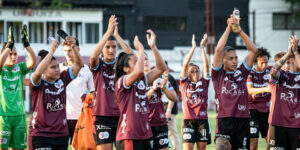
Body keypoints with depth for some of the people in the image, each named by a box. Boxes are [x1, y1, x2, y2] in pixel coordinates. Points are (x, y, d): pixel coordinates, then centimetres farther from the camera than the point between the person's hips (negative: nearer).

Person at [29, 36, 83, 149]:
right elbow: (38, 73, -30)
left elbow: (78, 64, 1)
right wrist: (51, 51, -31)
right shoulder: (38, 84, -8)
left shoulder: (62, 80, 5)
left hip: (61, 134, 5)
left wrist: (74, 48, -17)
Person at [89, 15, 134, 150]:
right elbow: (93, 56, -21)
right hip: (102, 117, -2)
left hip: (121, 115, 2)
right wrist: (108, 32, -24)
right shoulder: (98, 65, 1)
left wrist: (116, 35, -17)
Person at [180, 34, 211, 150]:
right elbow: (185, 65, -4)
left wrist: (202, 47, -4)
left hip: (202, 120, 2)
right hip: (188, 120, -2)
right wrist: (193, 47, -6)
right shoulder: (184, 83, 5)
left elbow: (206, 66, 0)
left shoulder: (204, 83, 8)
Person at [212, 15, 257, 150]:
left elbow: (253, 50, 8)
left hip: (243, 121, 4)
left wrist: (239, 31, 1)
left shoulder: (241, 72, 12)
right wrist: (228, 28, -4)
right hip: (225, 121, -4)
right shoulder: (218, 74, 4)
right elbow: (219, 50, -7)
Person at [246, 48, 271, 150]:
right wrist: (265, 89, -40)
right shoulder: (250, 73, -9)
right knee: (253, 140, -11)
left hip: (266, 109, 4)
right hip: (252, 109, -4)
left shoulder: (270, 71, 1)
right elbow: (250, 90, -22)